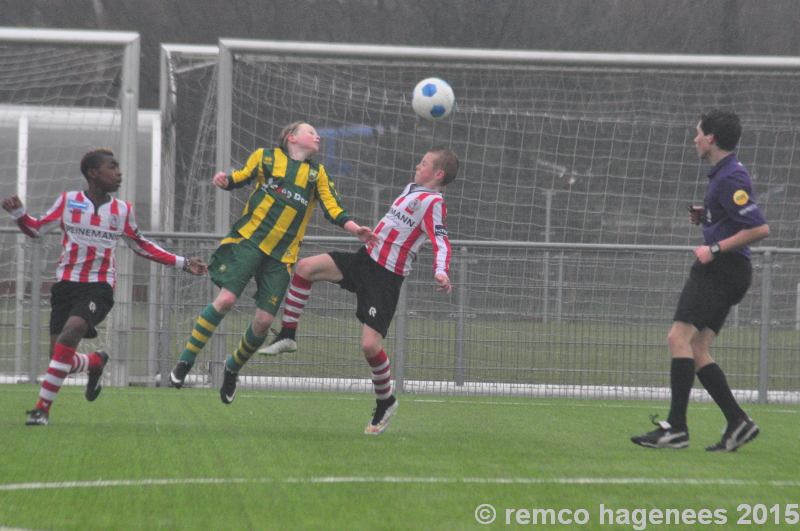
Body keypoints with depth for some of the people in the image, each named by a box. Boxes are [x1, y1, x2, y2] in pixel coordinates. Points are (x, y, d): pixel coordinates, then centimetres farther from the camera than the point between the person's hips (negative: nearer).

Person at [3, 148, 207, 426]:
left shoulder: (123, 210, 6)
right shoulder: (69, 201, 2)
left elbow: (142, 246, 19)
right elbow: (35, 228, 7)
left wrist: (182, 263, 16)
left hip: (99, 287, -1)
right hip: (66, 285, 1)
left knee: (69, 335, -27)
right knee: (60, 360, -4)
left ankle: (42, 408, -22)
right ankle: (96, 362, 33)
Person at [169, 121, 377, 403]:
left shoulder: (317, 174, 15)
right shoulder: (266, 157, 8)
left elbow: (333, 209, 7)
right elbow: (241, 176, 12)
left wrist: (355, 229, -9)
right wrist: (225, 180, -11)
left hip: (282, 254, 3)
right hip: (248, 241, -3)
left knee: (263, 321, -3)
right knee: (226, 299, -19)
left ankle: (233, 368, 24)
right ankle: (186, 360, -6)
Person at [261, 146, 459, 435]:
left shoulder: (432, 202, -15)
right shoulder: (410, 189, 12)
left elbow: (441, 241, -28)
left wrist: (440, 271, -44)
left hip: (386, 278, -9)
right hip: (365, 259, 9)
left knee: (370, 345, -14)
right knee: (305, 267, -3)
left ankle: (385, 401, 11)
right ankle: (287, 336, 7)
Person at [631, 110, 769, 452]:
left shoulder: (729, 179, -15)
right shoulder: (724, 173, 17)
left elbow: (760, 228, -21)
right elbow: (737, 218, 31)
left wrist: (715, 249, -19)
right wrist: (705, 215, 14)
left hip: (720, 269, -11)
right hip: (720, 272, 11)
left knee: (679, 337, -16)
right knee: (696, 351, 7)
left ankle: (676, 428, -19)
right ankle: (737, 423, 6)